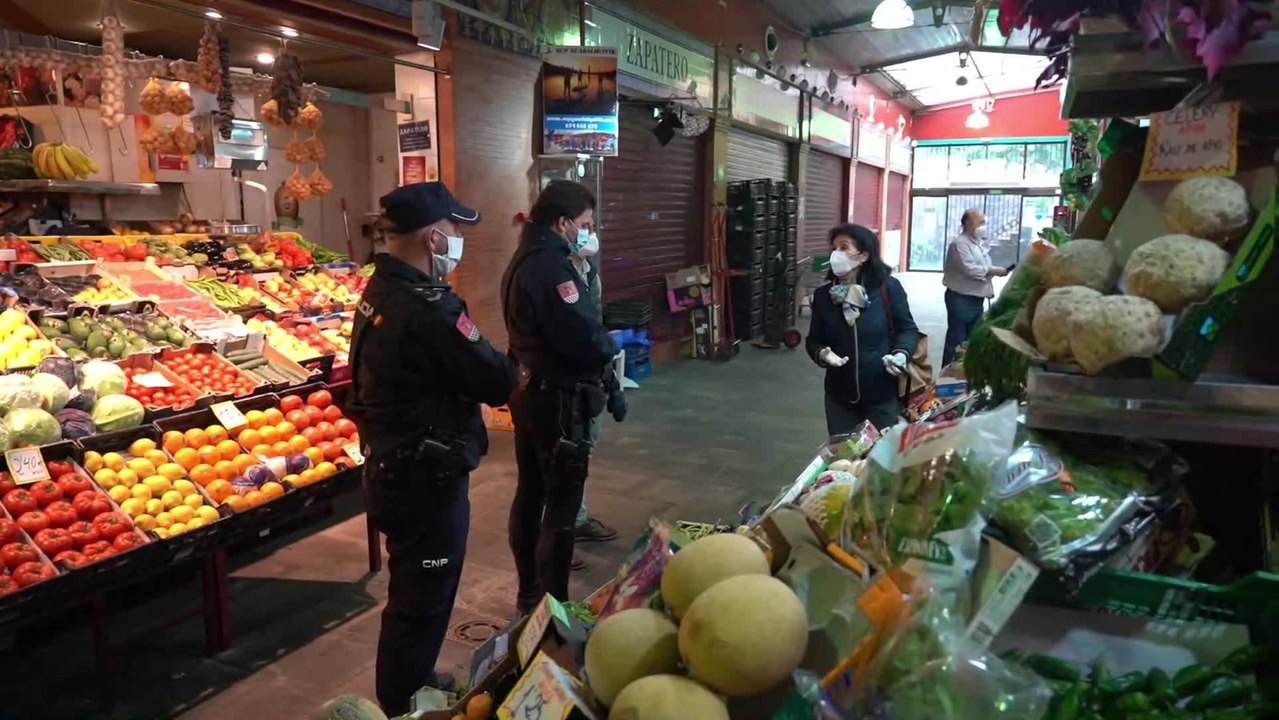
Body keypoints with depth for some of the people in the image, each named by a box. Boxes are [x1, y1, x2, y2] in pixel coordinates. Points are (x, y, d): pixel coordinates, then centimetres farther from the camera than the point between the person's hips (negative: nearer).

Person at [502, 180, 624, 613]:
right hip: (558, 397, -10)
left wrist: (599, 346, 3)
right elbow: (581, 336, -25)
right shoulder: (551, 264, -20)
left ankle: (529, 594, 31)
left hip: (528, 389, 10)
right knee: (561, 504, -1)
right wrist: (609, 350, -4)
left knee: (531, 492, 17)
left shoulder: (523, 259, 13)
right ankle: (551, 606, 9)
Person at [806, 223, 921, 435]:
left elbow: (908, 329, -1)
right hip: (839, 395, 3)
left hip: (882, 394, -3)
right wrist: (821, 354, -15)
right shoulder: (823, 295, 0)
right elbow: (813, 340, 7)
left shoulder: (888, 288, -9)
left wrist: (902, 353, -20)